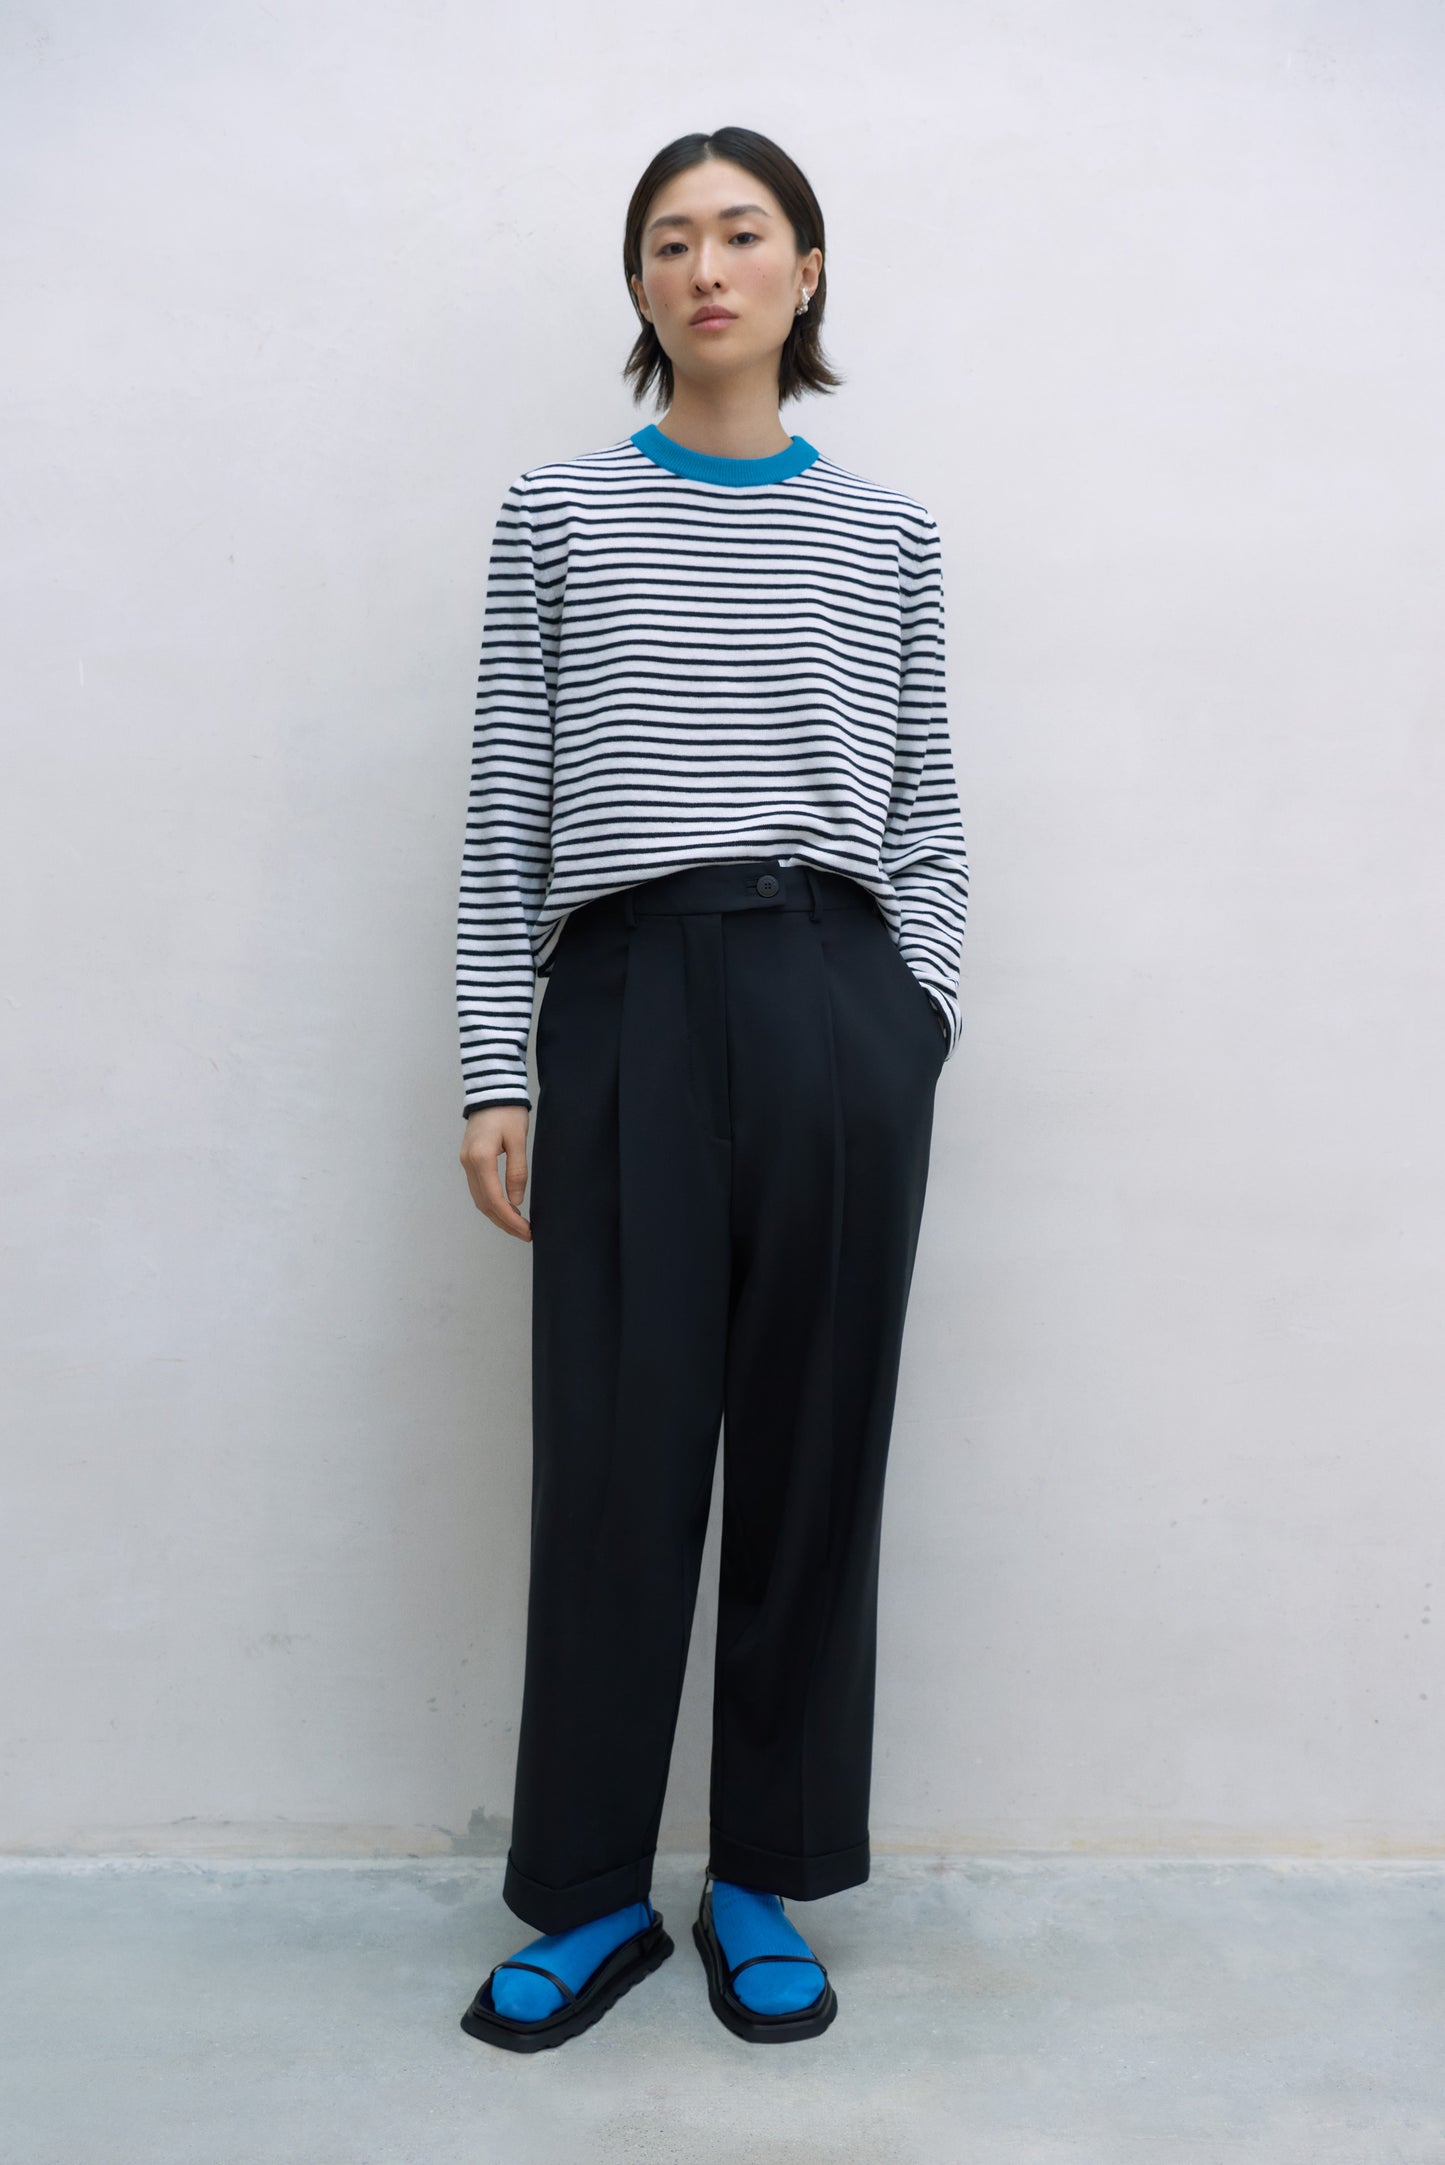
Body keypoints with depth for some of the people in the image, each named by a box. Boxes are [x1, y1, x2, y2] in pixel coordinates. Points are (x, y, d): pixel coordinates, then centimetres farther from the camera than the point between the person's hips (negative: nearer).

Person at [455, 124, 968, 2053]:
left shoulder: (889, 535, 14)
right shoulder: (556, 514, 10)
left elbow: (925, 811, 11)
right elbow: (505, 807, 5)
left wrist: (921, 1013, -3)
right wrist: (496, 1071, 0)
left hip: (840, 1001, 2)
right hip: (630, 996, -1)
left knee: (813, 1445, 7)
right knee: (616, 1454, 3)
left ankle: (764, 1885, 26)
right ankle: (589, 1898, 23)